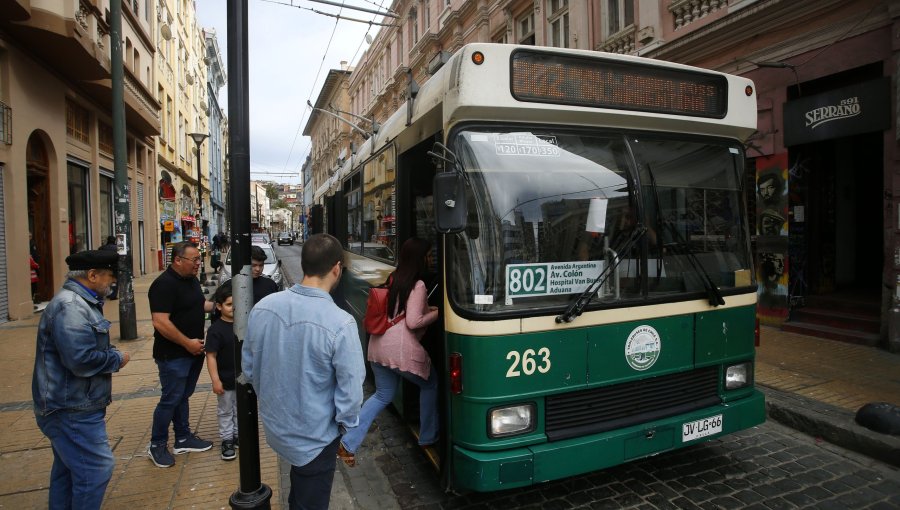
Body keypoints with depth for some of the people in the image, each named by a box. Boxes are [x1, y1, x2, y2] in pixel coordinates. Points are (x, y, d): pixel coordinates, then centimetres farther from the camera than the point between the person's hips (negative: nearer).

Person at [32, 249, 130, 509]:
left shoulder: (80, 302, 11)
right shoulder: (70, 307, -24)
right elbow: (82, 360, -30)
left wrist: (111, 354, 5)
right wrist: (117, 359, -15)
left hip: (70, 405, 11)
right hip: (72, 409, -11)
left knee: (68, 469, 22)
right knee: (96, 469, -4)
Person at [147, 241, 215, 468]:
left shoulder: (191, 279, 8)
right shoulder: (164, 284, -21)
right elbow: (160, 322, -26)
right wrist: (187, 343, -22)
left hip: (193, 351, 9)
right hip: (173, 355, -9)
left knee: (183, 397, 19)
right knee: (170, 400, 3)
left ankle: (183, 439, 31)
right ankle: (157, 445, 20)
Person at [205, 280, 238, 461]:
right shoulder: (216, 329, -17)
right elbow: (211, 356, -18)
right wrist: (215, 380, -21)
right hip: (225, 380, -5)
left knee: (240, 409, 19)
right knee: (225, 411, 12)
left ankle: (238, 434, 34)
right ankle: (227, 440, 24)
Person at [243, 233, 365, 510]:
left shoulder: (263, 307, -13)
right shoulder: (340, 323, -30)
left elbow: (249, 366, 1)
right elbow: (350, 388, -24)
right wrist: (346, 424, -4)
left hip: (274, 425, 5)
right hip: (315, 437, -5)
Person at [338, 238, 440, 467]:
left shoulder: (393, 278, 13)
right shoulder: (418, 285, -13)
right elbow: (412, 322, -16)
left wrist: (427, 308, 19)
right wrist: (436, 313, -2)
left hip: (378, 345, 8)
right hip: (401, 348, -8)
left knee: (383, 395, 21)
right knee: (430, 384, 17)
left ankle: (348, 444, 16)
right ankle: (427, 437, 29)